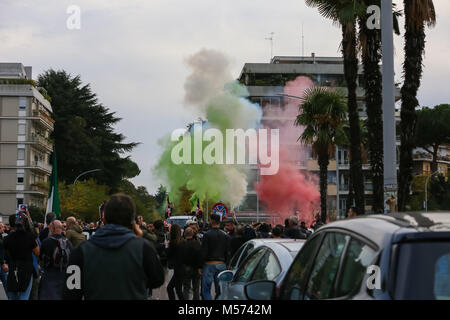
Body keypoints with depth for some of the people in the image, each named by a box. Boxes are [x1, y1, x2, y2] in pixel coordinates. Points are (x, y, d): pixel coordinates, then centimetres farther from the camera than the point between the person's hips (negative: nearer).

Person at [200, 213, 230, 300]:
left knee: (206, 290, 0)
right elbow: (228, 253, 9)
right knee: (220, 290, 10)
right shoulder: (225, 235, 6)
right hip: (221, 264, 5)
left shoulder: (207, 235, -8)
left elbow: (204, 252, -10)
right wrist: (226, 265, 15)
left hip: (209, 264, -5)